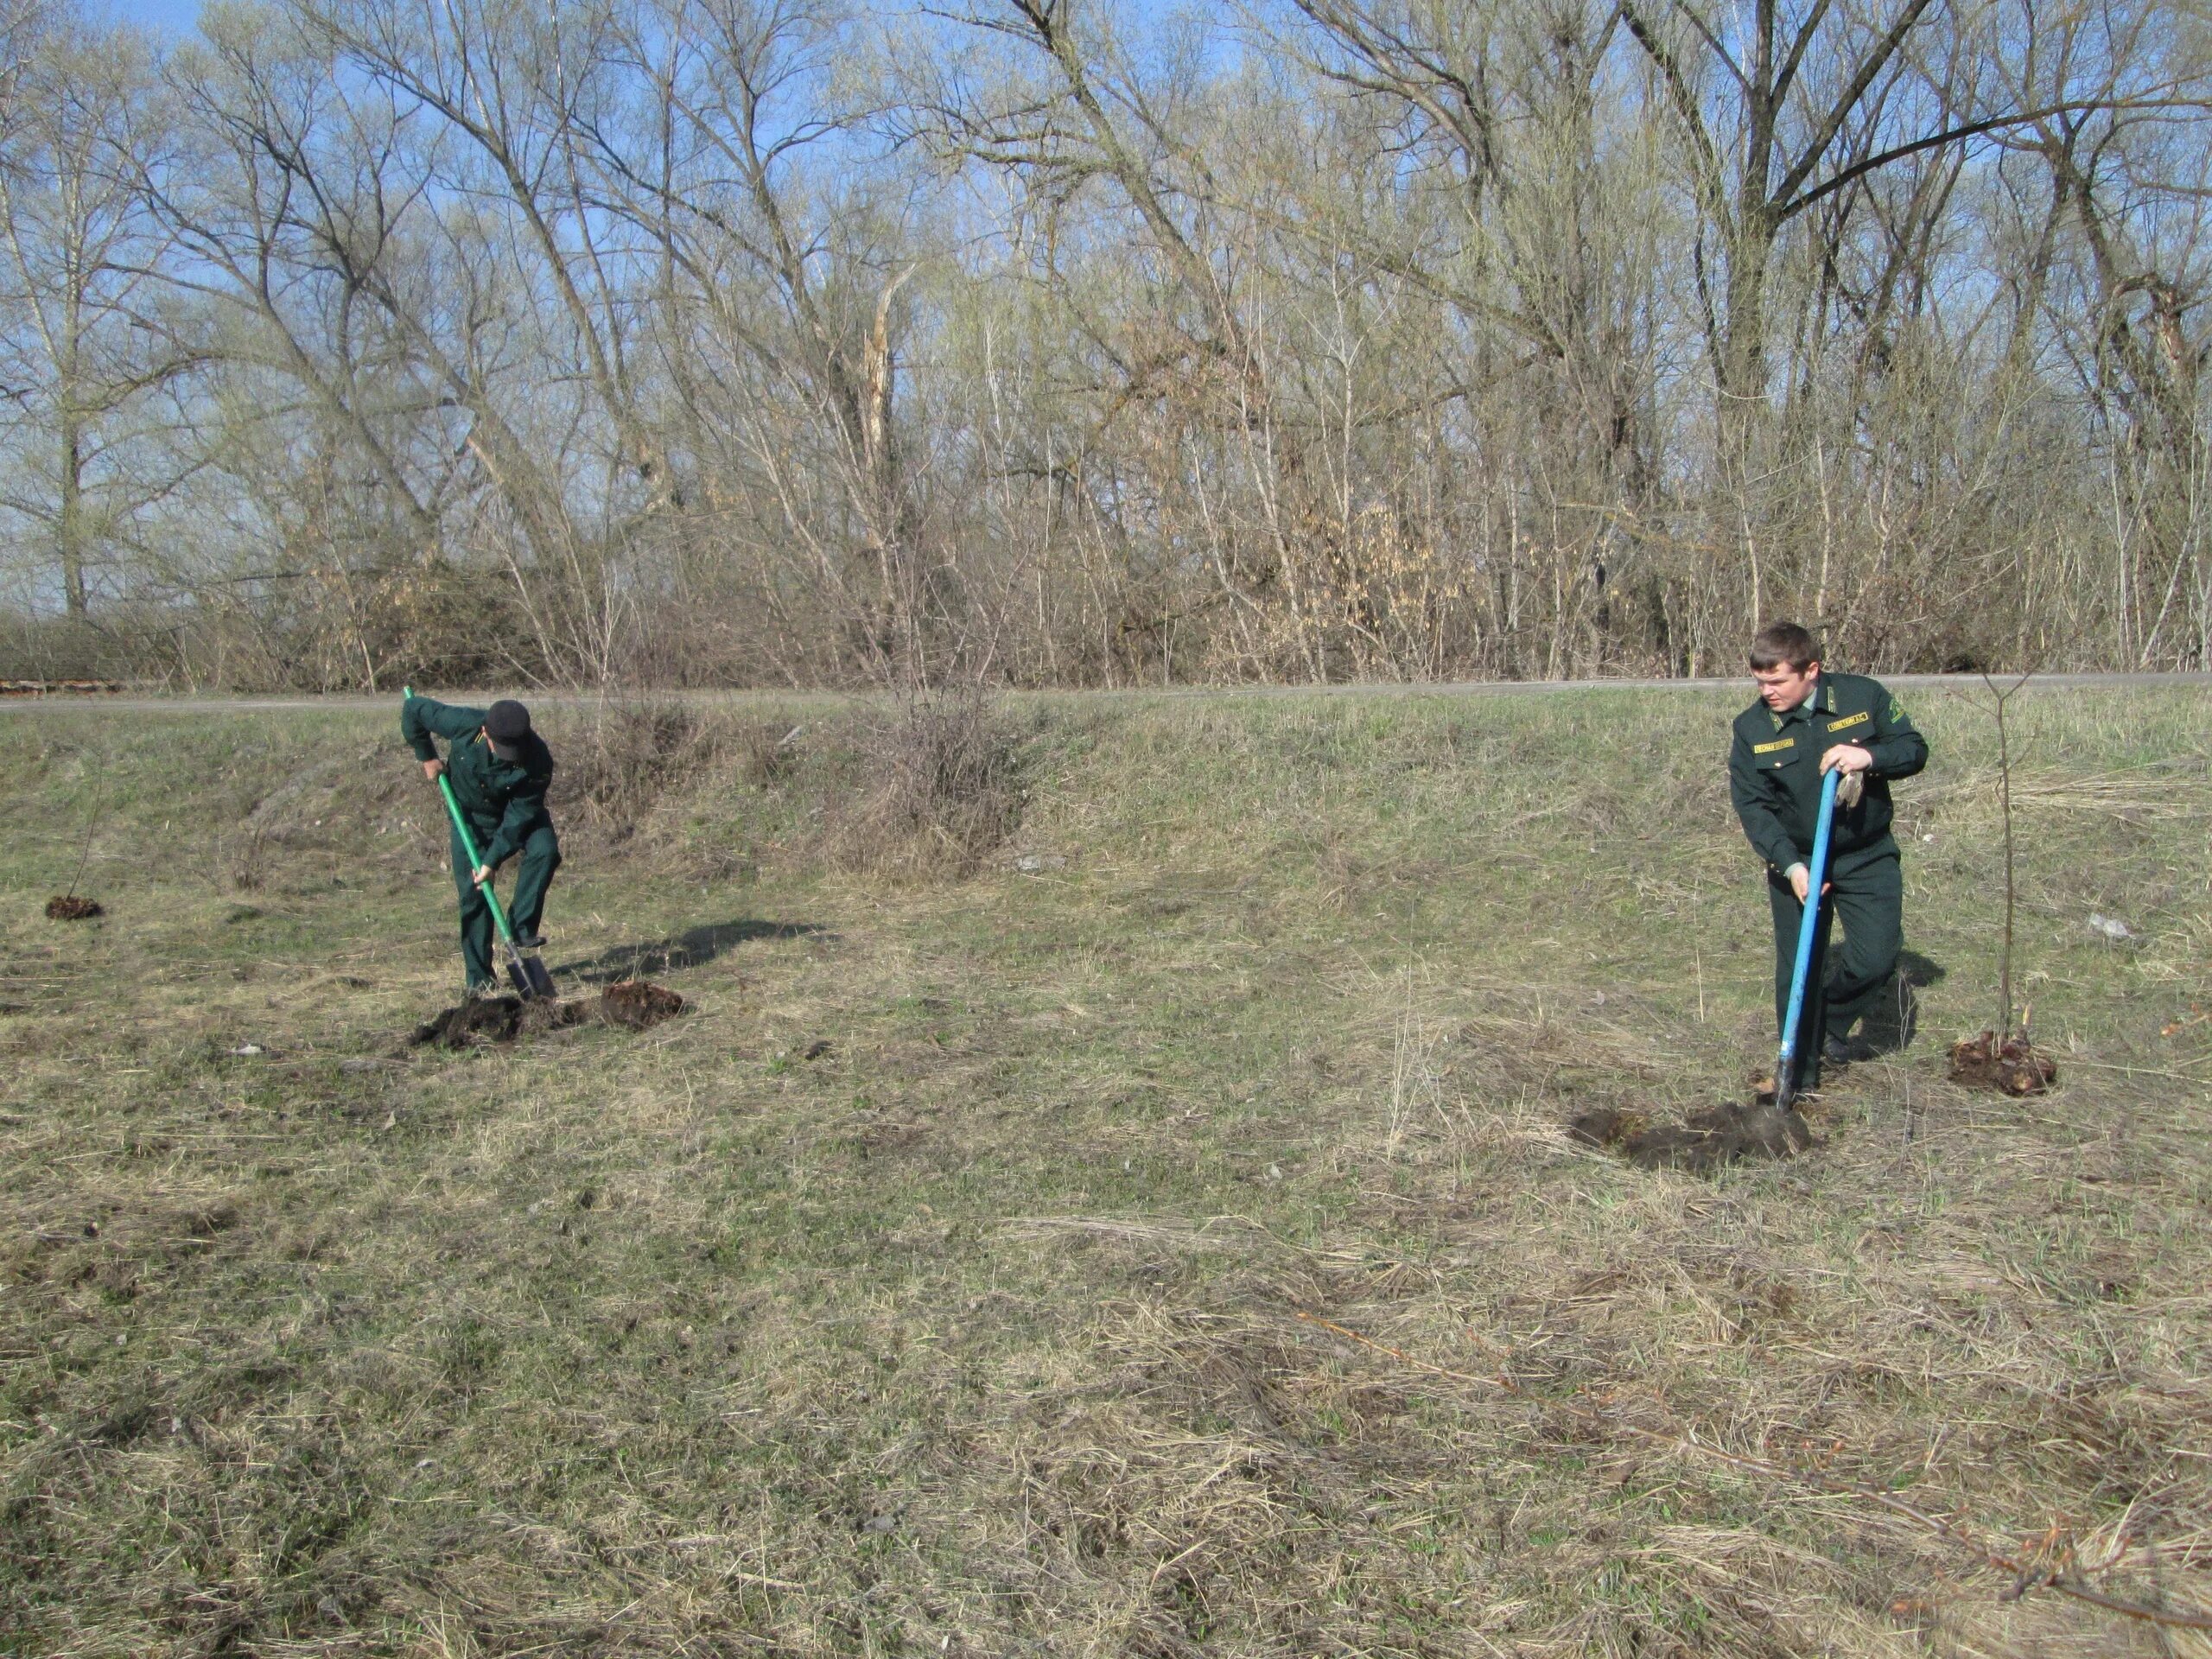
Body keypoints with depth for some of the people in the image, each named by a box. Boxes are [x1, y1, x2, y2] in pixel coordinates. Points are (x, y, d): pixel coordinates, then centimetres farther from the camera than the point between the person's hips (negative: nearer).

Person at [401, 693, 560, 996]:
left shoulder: (538, 761, -34)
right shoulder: (463, 724, -32)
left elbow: (518, 816, -27)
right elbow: (413, 709, -15)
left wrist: (492, 861, -29)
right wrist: (427, 757, -11)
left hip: (519, 813, 0)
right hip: (470, 815, 1)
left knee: (545, 850, -31)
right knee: (472, 892, -4)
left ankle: (521, 927, -19)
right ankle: (480, 977, 5)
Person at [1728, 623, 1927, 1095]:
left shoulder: (1864, 697, -9)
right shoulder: (1751, 728, -10)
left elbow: (1915, 749, -3)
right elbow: (1752, 805, -11)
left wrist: (1869, 756, -26)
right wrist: (1790, 865, -23)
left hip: (1868, 857, 0)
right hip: (1795, 862, 0)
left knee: (1877, 957, -6)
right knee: (1798, 967, 4)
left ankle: (1831, 1024, 23)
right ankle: (1800, 1066, 19)